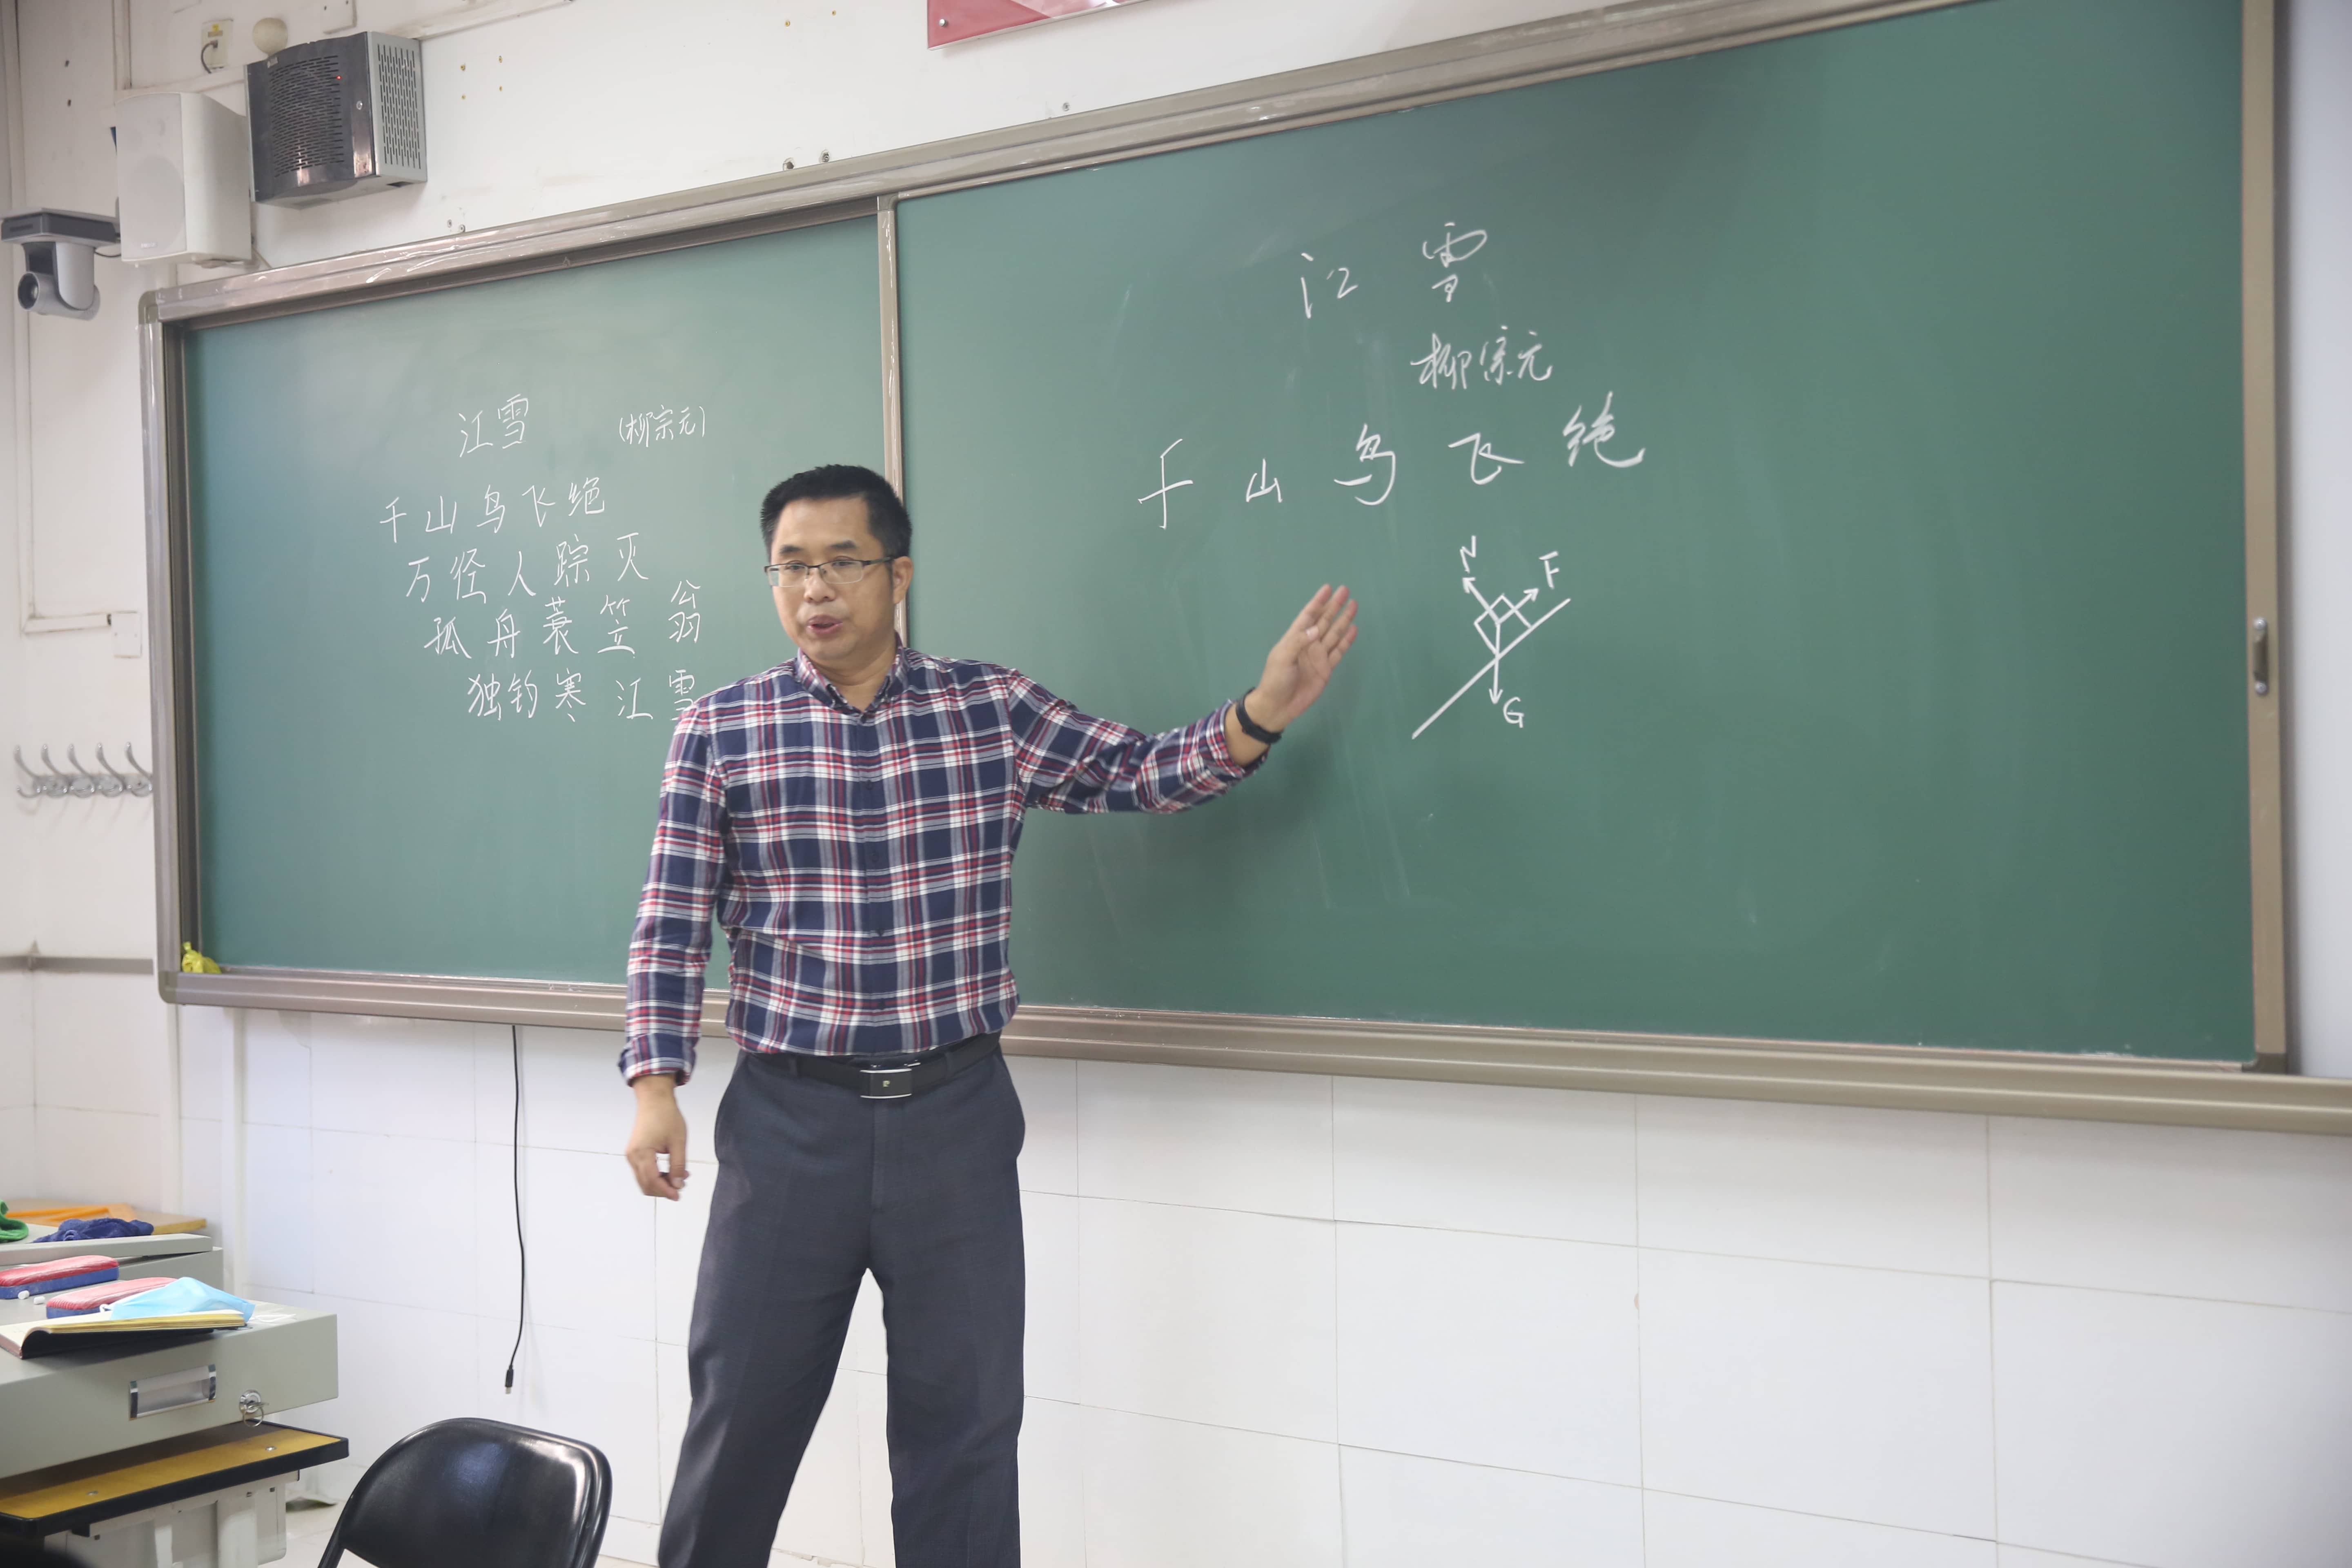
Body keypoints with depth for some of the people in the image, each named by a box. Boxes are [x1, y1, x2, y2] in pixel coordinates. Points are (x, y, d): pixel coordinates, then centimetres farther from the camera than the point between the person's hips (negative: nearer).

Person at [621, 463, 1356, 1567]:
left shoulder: (992, 710, 3)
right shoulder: (719, 732, 0)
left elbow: (1143, 773, 1)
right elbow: (672, 925, 1)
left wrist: (1259, 717, -16)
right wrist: (655, 1085, -7)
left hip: (956, 1114, 1)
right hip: (789, 1115, 0)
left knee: (963, 1417, 9)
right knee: (743, 1405, 10)